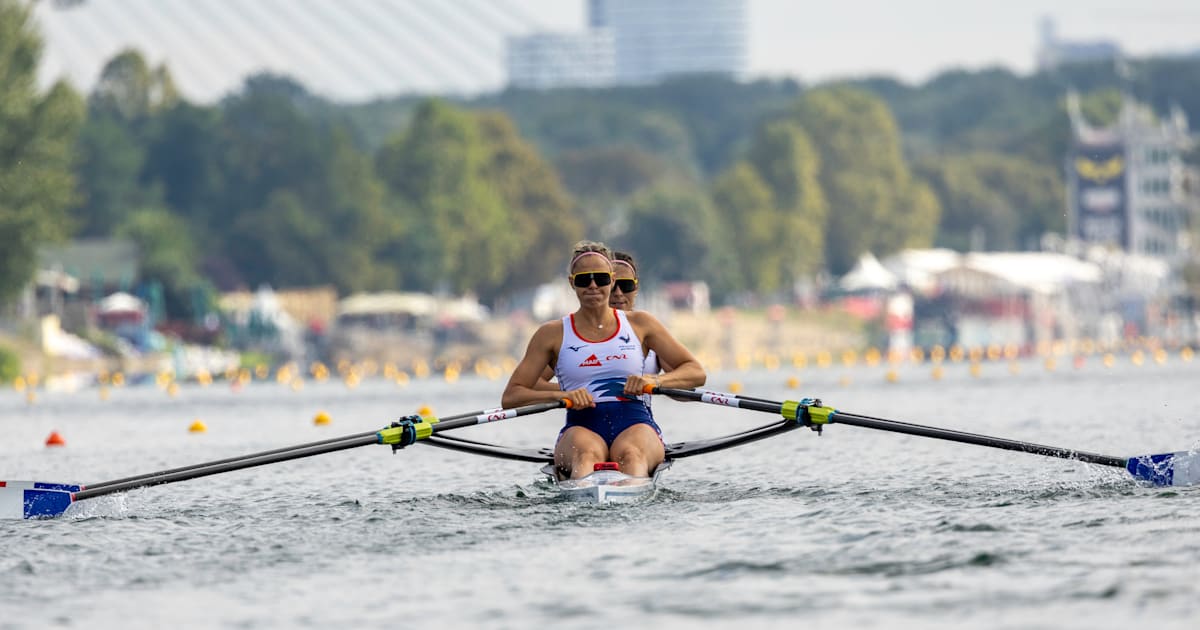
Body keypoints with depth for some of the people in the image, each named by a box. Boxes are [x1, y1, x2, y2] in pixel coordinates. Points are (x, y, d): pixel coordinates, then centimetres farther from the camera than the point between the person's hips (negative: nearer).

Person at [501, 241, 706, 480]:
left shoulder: (640, 324, 16)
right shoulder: (553, 334, 13)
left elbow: (696, 372, 14)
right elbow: (510, 396, 7)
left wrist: (655, 380, -7)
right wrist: (562, 395, -12)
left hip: (635, 425, 0)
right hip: (582, 427, 0)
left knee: (630, 453, -37)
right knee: (586, 452, -38)